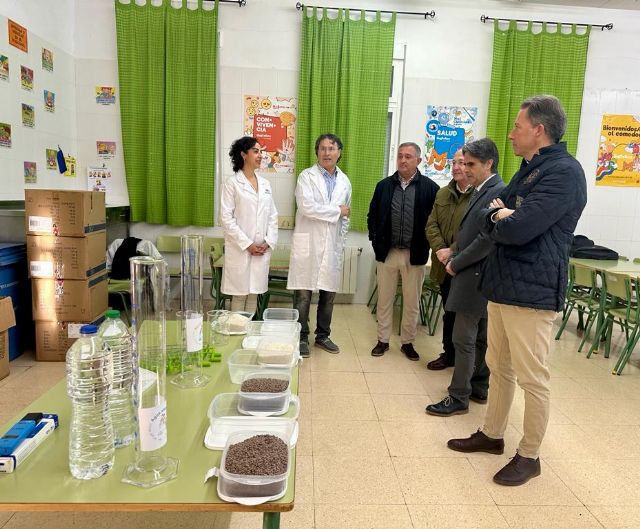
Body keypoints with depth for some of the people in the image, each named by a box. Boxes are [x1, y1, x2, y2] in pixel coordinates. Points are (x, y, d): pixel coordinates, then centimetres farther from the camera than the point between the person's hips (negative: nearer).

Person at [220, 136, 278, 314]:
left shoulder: (265, 184, 12)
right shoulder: (232, 183, -4)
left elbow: (273, 216, 11)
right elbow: (226, 218, -9)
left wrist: (268, 242, -2)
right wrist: (247, 244, -13)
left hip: (262, 250, 5)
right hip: (240, 249, -4)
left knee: (254, 294, 11)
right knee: (240, 295, 2)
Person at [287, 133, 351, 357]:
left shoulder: (344, 181, 12)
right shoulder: (307, 176, -3)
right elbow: (307, 207, -18)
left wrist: (340, 244, 12)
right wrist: (337, 210, -10)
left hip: (332, 246, 4)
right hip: (308, 244, -4)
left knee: (329, 293, 11)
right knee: (303, 294, 1)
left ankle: (323, 335, 26)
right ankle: (301, 337, 15)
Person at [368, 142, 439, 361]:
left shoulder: (430, 188, -3)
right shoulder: (384, 185, 5)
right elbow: (372, 216, 11)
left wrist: (425, 245, -5)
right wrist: (376, 240, 3)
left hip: (415, 254, -2)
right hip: (387, 252, 2)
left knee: (412, 302, 9)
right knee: (384, 299, 11)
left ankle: (408, 342, 24)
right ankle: (383, 340, 24)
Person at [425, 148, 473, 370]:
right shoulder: (442, 193, 13)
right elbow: (432, 224, 6)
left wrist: (453, 252, -21)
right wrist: (440, 249, -10)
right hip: (445, 266, 7)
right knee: (449, 313, 17)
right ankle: (449, 354, 32)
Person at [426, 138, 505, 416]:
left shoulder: (499, 192, -16)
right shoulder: (481, 191, 15)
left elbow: (487, 240, -22)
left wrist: (456, 263, -13)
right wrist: (454, 257, 6)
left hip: (476, 277, -10)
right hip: (473, 276, 10)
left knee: (463, 338, -3)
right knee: (479, 337, 17)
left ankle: (459, 397, 8)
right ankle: (479, 388, 29)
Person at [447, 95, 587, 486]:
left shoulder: (564, 172, -14)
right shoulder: (529, 170, 17)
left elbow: (516, 229, -25)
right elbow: (491, 222, 12)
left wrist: (501, 217, -3)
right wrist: (502, 215, -10)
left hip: (532, 292, -9)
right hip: (503, 286, 9)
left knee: (533, 379, 4)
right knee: (499, 368, 18)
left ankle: (529, 456, 20)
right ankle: (492, 435, 33)